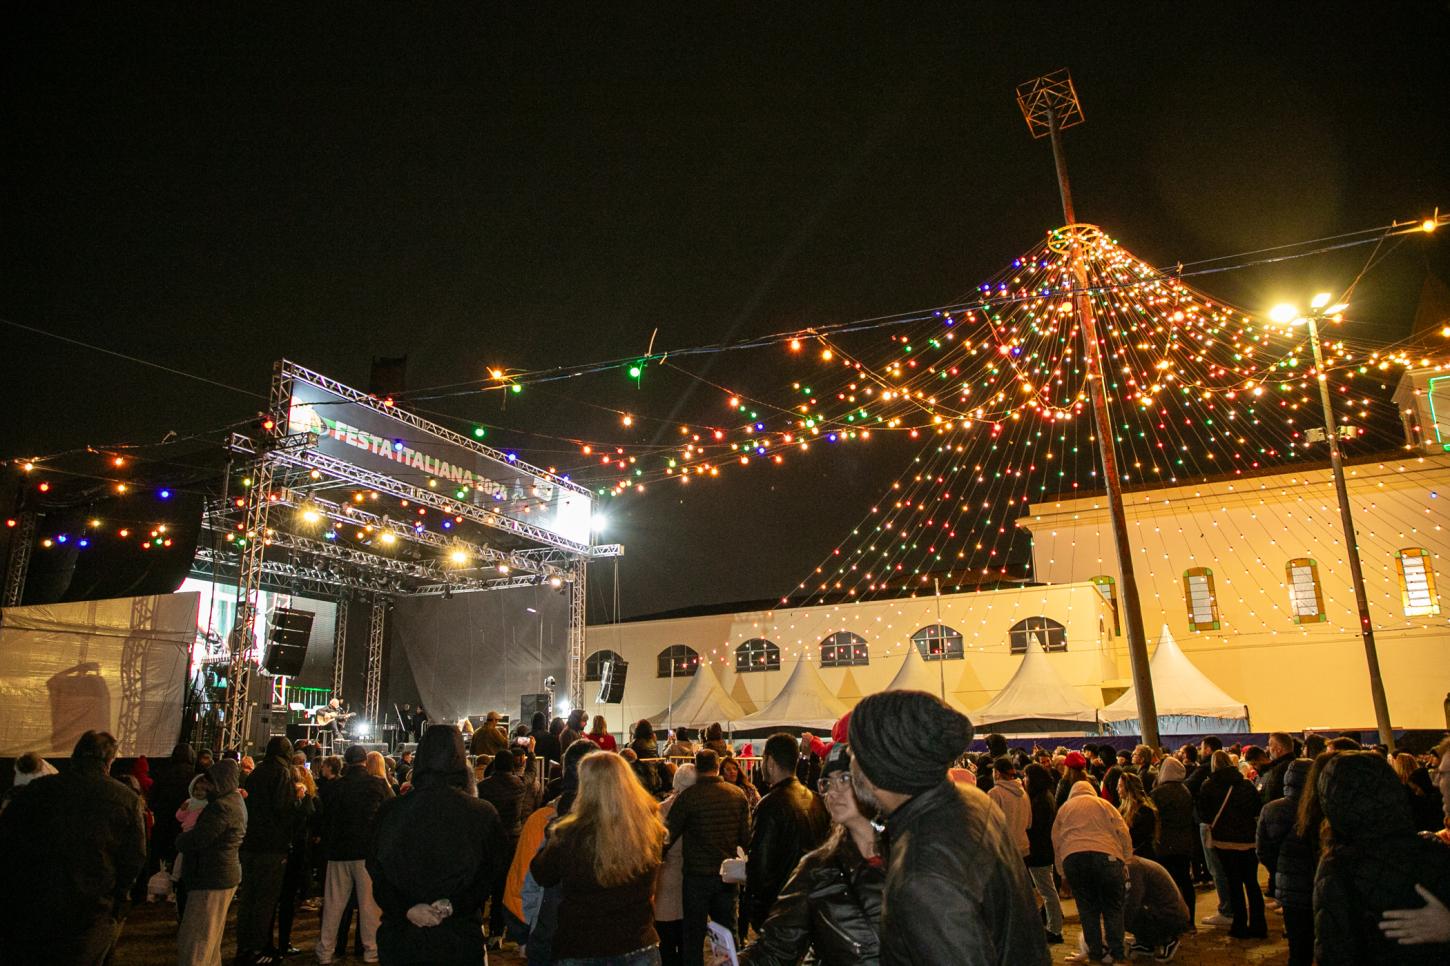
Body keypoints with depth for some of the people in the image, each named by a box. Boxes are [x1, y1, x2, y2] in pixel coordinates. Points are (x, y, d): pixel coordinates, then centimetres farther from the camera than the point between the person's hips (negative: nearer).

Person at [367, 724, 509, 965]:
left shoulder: (389, 811, -5)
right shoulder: (483, 814, -11)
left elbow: (376, 873, -5)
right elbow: (492, 874, -11)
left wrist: (406, 908, -11)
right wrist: (455, 905, -13)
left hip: (400, 937, 2)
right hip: (459, 936, -2)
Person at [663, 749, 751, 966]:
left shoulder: (688, 796, -14)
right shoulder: (738, 795, -3)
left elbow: (668, 836, -11)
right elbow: (746, 837, 1)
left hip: (697, 876, -4)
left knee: (694, 935, 9)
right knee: (728, 932, 17)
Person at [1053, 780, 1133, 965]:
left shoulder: (1064, 808, 23)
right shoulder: (1103, 804, 18)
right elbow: (1123, 833, 11)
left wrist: (1062, 870, 27)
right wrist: (1126, 860, 16)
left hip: (1072, 857, 1)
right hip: (1106, 855, -1)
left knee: (1088, 908, 12)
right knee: (1112, 907, 13)